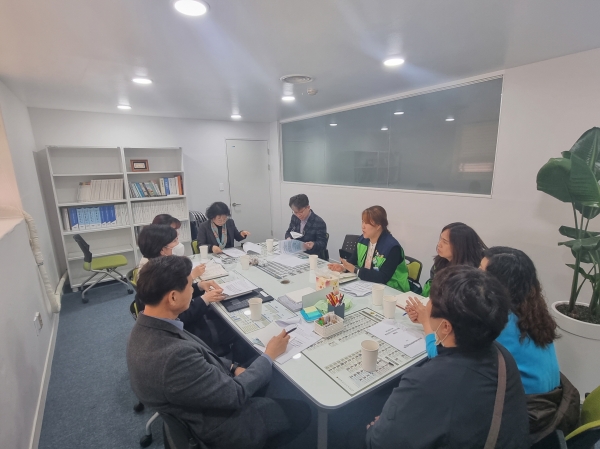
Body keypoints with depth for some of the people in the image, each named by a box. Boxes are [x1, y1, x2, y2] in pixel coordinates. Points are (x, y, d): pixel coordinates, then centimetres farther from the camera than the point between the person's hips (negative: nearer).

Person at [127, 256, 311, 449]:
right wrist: (269, 355, -15)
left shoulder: (145, 327, -11)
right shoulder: (174, 355, -40)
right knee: (301, 411, 8)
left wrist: (233, 367, -5)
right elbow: (235, 395, -27)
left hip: (198, 406, 8)